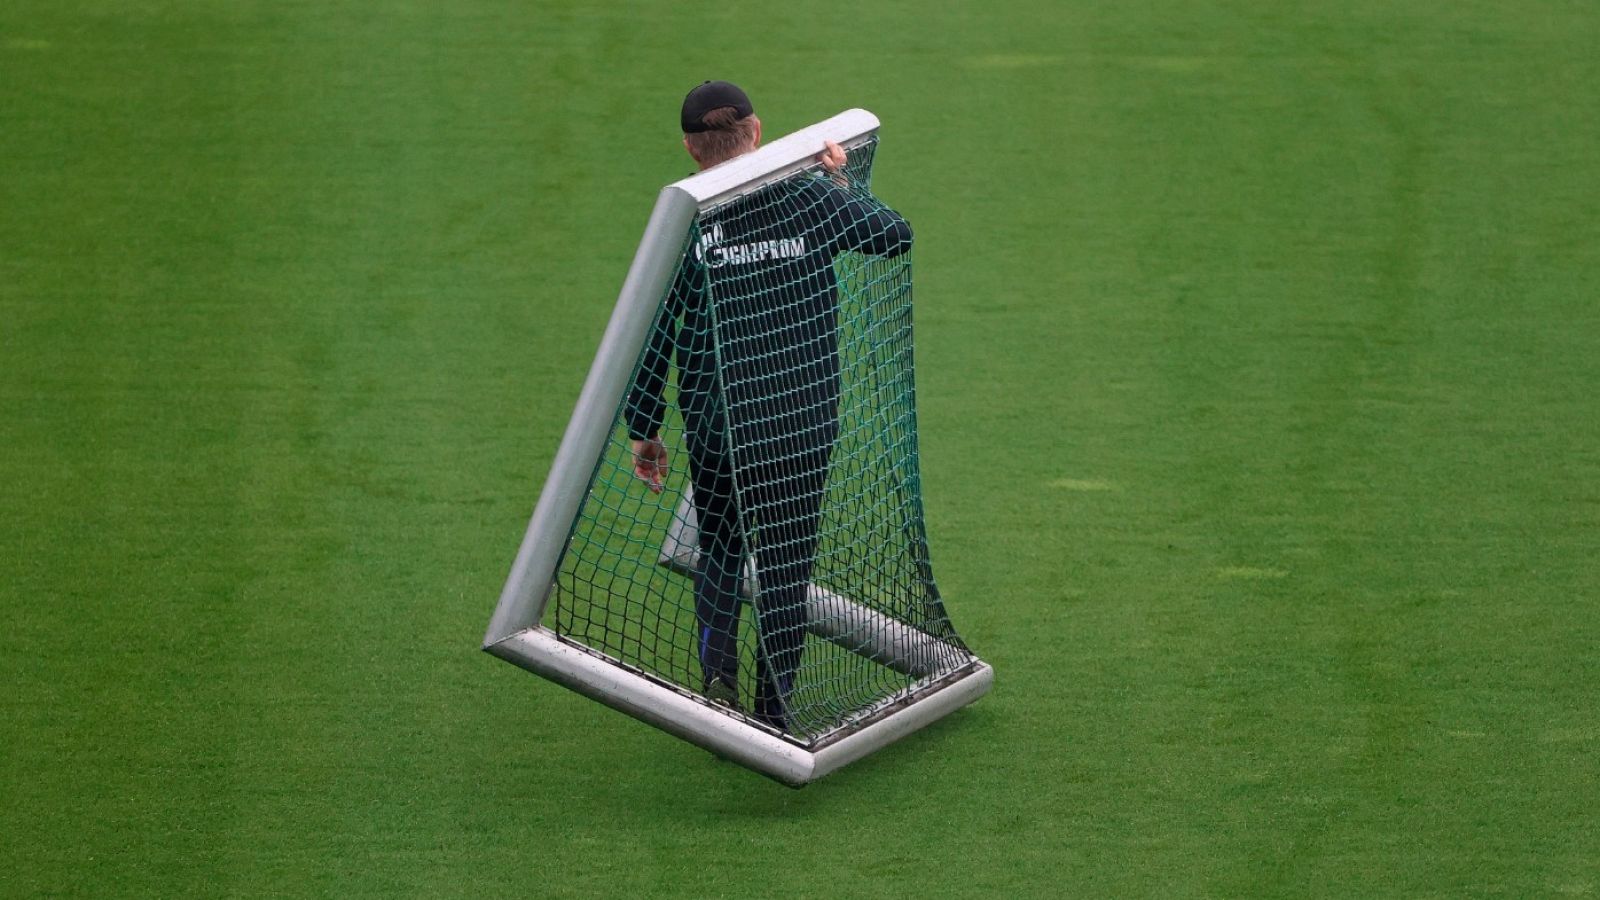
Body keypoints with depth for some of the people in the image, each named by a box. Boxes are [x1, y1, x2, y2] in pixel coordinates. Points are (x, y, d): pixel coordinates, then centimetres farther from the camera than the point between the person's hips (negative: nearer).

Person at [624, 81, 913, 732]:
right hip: (804, 424, 0)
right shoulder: (813, 199, -5)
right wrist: (842, 180, 22)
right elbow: (895, 236, 10)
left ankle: (717, 676, 1)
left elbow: (652, 335, -4)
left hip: (713, 427, 0)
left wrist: (644, 430, 5)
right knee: (786, 563, 11)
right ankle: (774, 706, 14)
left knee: (719, 552, 19)